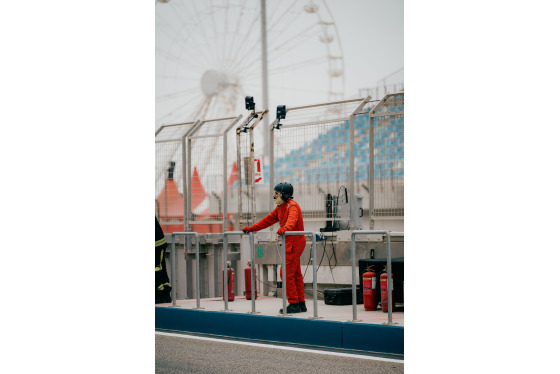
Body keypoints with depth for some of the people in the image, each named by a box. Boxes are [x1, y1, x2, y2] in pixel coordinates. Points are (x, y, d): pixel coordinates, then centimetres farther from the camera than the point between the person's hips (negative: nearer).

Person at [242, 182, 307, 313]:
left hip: (295, 241, -10)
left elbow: (292, 219, -34)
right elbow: (268, 220, 25)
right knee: (296, 274, 12)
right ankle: (301, 303, 17)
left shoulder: (292, 206, -14)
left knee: (287, 273, -9)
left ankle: (294, 303, -6)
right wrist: (251, 228, 25)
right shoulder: (280, 208, 16)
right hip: (290, 242, 10)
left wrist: (285, 228, -53)